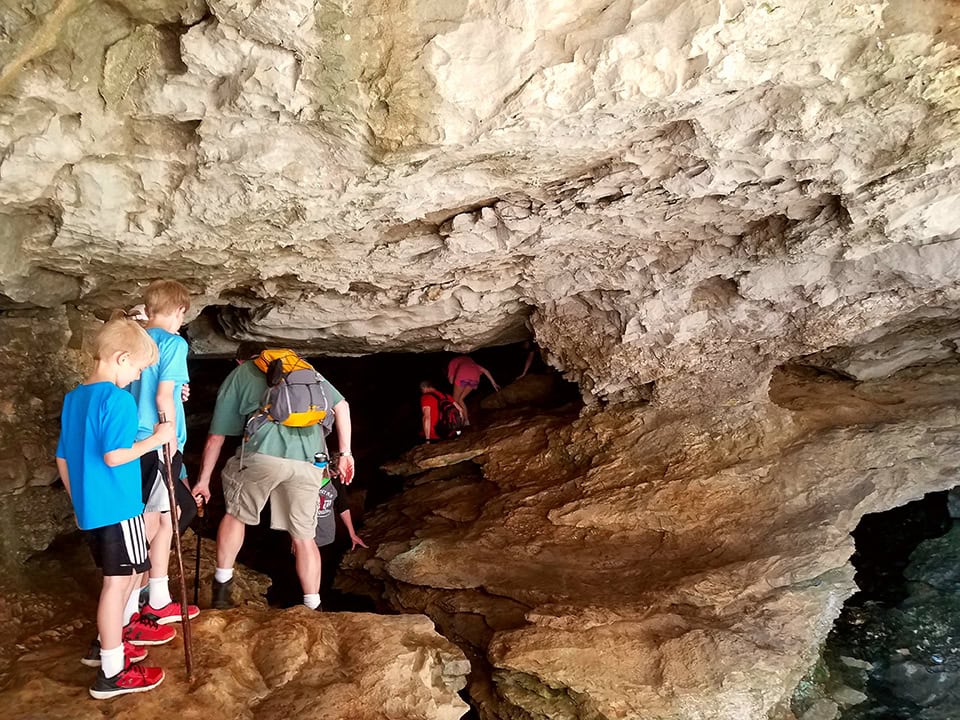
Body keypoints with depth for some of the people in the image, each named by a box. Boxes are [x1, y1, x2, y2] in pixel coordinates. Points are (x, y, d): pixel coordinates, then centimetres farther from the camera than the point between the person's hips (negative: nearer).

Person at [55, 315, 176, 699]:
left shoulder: (73, 398, 11)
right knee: (117, 581, -1)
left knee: (126, 574, 22)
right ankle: (111, 674, 7)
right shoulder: (117, 398, -17)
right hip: (118, 507, -9)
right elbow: (114, 455, -25)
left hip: (89, 509, 9)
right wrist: (157, 438, -14)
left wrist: (79, 502, 23)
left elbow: (62, 458, 16)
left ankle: (107, 643, 34)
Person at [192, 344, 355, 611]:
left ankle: (222, 587, 25)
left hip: (263, 452, -2)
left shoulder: (238, 375, 25)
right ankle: (313, 607, 19)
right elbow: (342, 406, 21)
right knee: (304, 536, 15)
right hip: (309, 461, 2)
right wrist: (345, 453, 24)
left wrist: (203, 480, 30)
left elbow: (215, 437, 23)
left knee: (236, 513, 24)